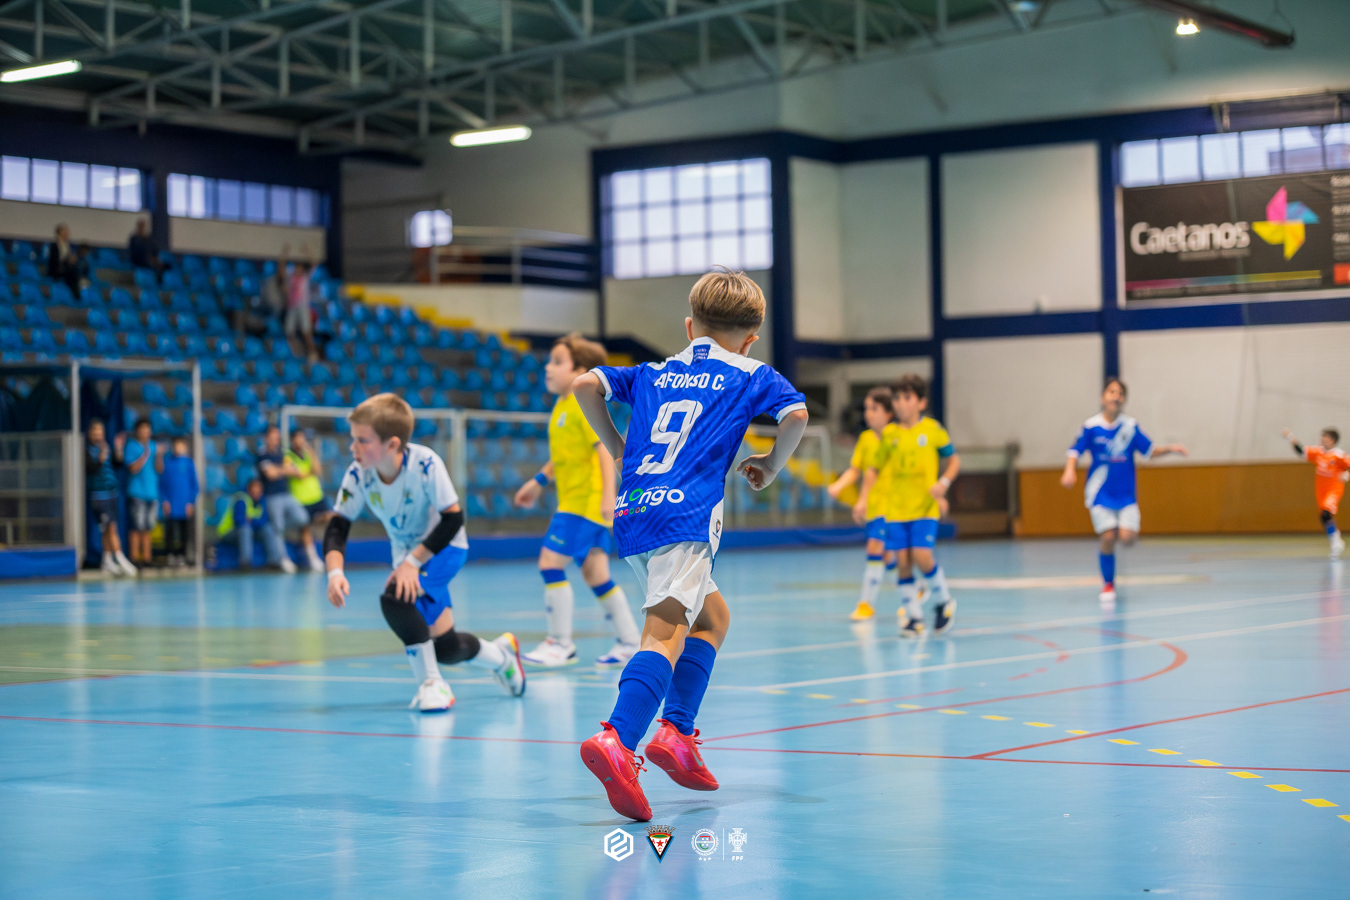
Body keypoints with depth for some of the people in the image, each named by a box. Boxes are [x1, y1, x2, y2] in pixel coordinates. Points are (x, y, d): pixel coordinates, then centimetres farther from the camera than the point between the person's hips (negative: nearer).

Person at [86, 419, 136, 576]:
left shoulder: (106, 447, 10)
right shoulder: (87, 450, -9)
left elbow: (118, 462, 8)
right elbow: (92, 468, -19)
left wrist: (118, 448, -5)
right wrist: (102, 455, -29)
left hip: (111, 492, 7)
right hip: (97, 494, -7)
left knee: (107, 529, 11)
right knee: (110, 527, -10)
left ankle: (107, 561, 19)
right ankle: (120, 559, -10)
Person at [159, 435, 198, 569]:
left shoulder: (188, 462, 2)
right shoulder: (167, 462, 3)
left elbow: (194, 484, 3)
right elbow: (161, 483, 6)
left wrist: (191, 503, -3)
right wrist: (164, 500, -4)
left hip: (184, 506, 0)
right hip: (169, 504, 0)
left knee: (183, 531, 5)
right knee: (169, 531, -2)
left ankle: (182, 556, 11)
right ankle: (170, 556, 4)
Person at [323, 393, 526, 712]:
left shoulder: (425, 464, -30)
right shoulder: (358, 475, -19)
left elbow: (454, 518, -26)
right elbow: (337, 527, -16)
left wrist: (413, 561, -31)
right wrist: (335, 572, -34)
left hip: (445, 547, -5)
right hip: (408, 554, 5)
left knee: (395, 598, -32)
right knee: (445, 649, 5)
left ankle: (432, 683, -16)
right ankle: (501, 654, 38)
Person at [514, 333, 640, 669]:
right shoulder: (562, 406, 14)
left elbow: (604, 448, -21)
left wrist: (609, 494, -27)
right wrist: (539, 481, 28)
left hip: (586, 500, -9)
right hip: (572, 499, 9)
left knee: (550, 561, -11)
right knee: (594, 572, 11)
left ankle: (561, 644, -4)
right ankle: (629, 641, 18)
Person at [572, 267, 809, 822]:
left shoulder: (653, 373, 25)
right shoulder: (750, 375, 13)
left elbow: (586, 384, 17)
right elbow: (796, 415, -3)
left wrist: (616, 446, 28)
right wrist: (771, 465, 13)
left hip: (631, 513, 6)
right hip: (685, 516, -6)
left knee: (712, 615, 21)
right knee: (665, 632, -17)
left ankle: (676, 733, 9)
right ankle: (615, 742, -38)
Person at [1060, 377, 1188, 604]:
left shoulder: (1131, 426, 2)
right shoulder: (1091, 427, -4)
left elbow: (1149, 450, 7)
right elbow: (1075, 452, -3)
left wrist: (1170, 448, -9)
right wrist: (1070, 471, -21)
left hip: (1126, 493, 2)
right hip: (1100, 493, -2)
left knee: (1127, 538, -14)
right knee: (1108, 538, -11)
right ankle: (1108, 585, 8)